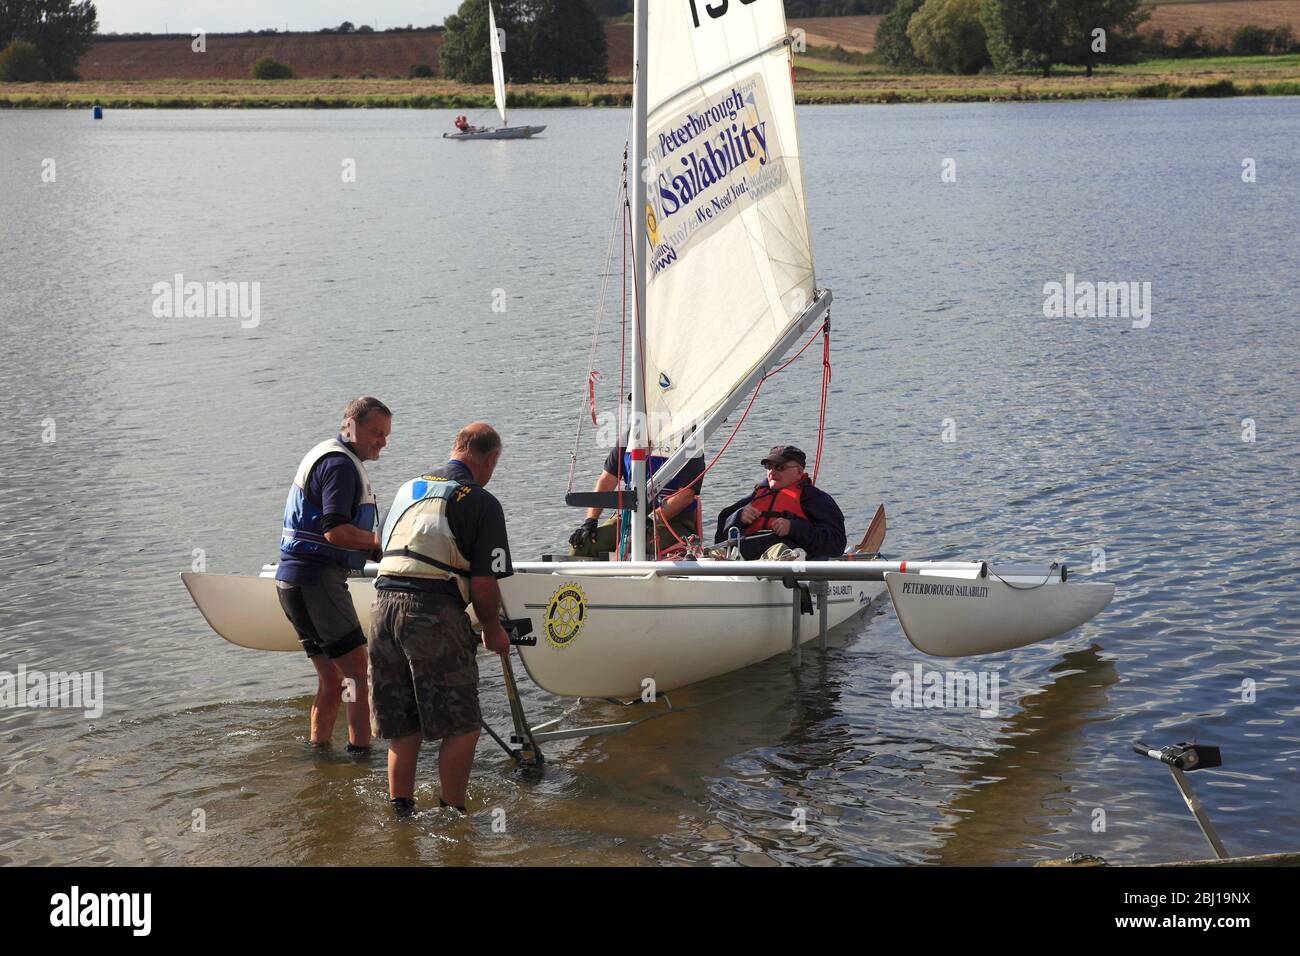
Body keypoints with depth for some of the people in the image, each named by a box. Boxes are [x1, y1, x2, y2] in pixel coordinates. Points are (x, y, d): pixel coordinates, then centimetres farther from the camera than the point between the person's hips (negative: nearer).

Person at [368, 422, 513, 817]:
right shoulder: (481, 502, -1)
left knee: (402, 726, 17)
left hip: (384, 603, 7)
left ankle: (400, 811, 20)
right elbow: (482, 583, -5)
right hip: (434, 611, -7)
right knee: (462, 726, 5)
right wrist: (493, 630, 10)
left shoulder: (408, 489, 20)